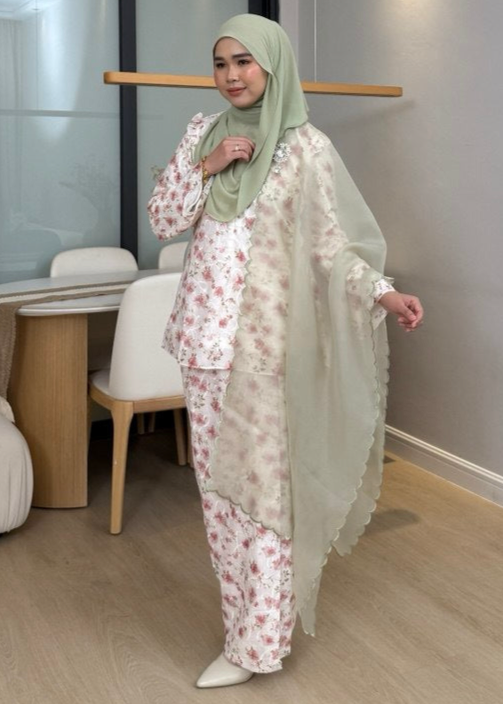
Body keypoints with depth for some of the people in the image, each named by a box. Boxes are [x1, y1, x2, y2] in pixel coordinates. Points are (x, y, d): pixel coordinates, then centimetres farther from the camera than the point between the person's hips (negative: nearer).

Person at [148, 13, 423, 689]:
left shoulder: (306, 146, -4)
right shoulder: (204, 132, 10)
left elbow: (332, 243, -6)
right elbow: (163, 221, 5)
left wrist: (384, 293, -22)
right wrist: (206, 166, -9)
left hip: (263, 336, -5)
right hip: (205, 330, 5)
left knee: (263, 482, -1)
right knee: (217, 478, 10)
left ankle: (257, 642, 9)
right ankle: (245, 616, 27)